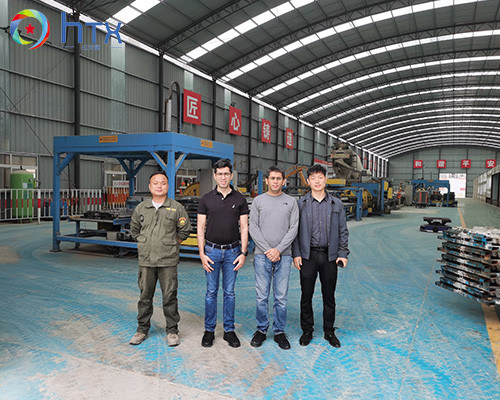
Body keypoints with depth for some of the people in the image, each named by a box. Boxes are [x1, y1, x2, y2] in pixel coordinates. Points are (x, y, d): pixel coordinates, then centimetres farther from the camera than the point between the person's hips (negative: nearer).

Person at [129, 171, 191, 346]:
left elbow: (184, 231, 8)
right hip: (146, 260, 2)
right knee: (145, 296, 11)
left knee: (170, 297, 4)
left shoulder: (177, 208, 0)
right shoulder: (141, 208, 7)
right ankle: (142, 329, 26)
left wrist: (170, 245, 6)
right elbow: (134, 230, 21)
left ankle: (172, 331, 18)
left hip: (168, 261, -2)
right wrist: (145, 244, 13)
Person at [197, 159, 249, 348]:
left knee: (230, 292, 7)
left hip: (232, 251, 0)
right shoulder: (206, 199, 2)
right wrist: (202, 254, -6)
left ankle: (229, 330, 19)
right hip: (212, 250, 0)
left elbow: (244, 228, 3)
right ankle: (209, 330, 18)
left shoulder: (239, 199, 3)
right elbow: (200, 228, 2)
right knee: (211, 292, 6)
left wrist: (243, 253, -4)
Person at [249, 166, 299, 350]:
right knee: (261, 296, 5)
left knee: (281, 297, 5)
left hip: (283, 256, 0)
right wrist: (267, 250, -9)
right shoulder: (258, 201, 6)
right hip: (262, 256, 0)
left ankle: (279, 331, 19)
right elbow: (253, 228, 0)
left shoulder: (291, 202, 7)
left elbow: (293, 229, 0)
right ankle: (261, 330, 20)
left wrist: (278, 249, -11)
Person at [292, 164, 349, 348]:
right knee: (306, 295, 6)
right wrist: (296, 254, -5)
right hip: (308, 255, -1)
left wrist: (343, 254, 0)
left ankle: (329, 331, 25)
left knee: (329, 296, 10)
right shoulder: (300, 203, 2)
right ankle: (307, 330, 23)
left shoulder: (336, 204, 6)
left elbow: (343, 231, 8)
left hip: (329, 255, 1)